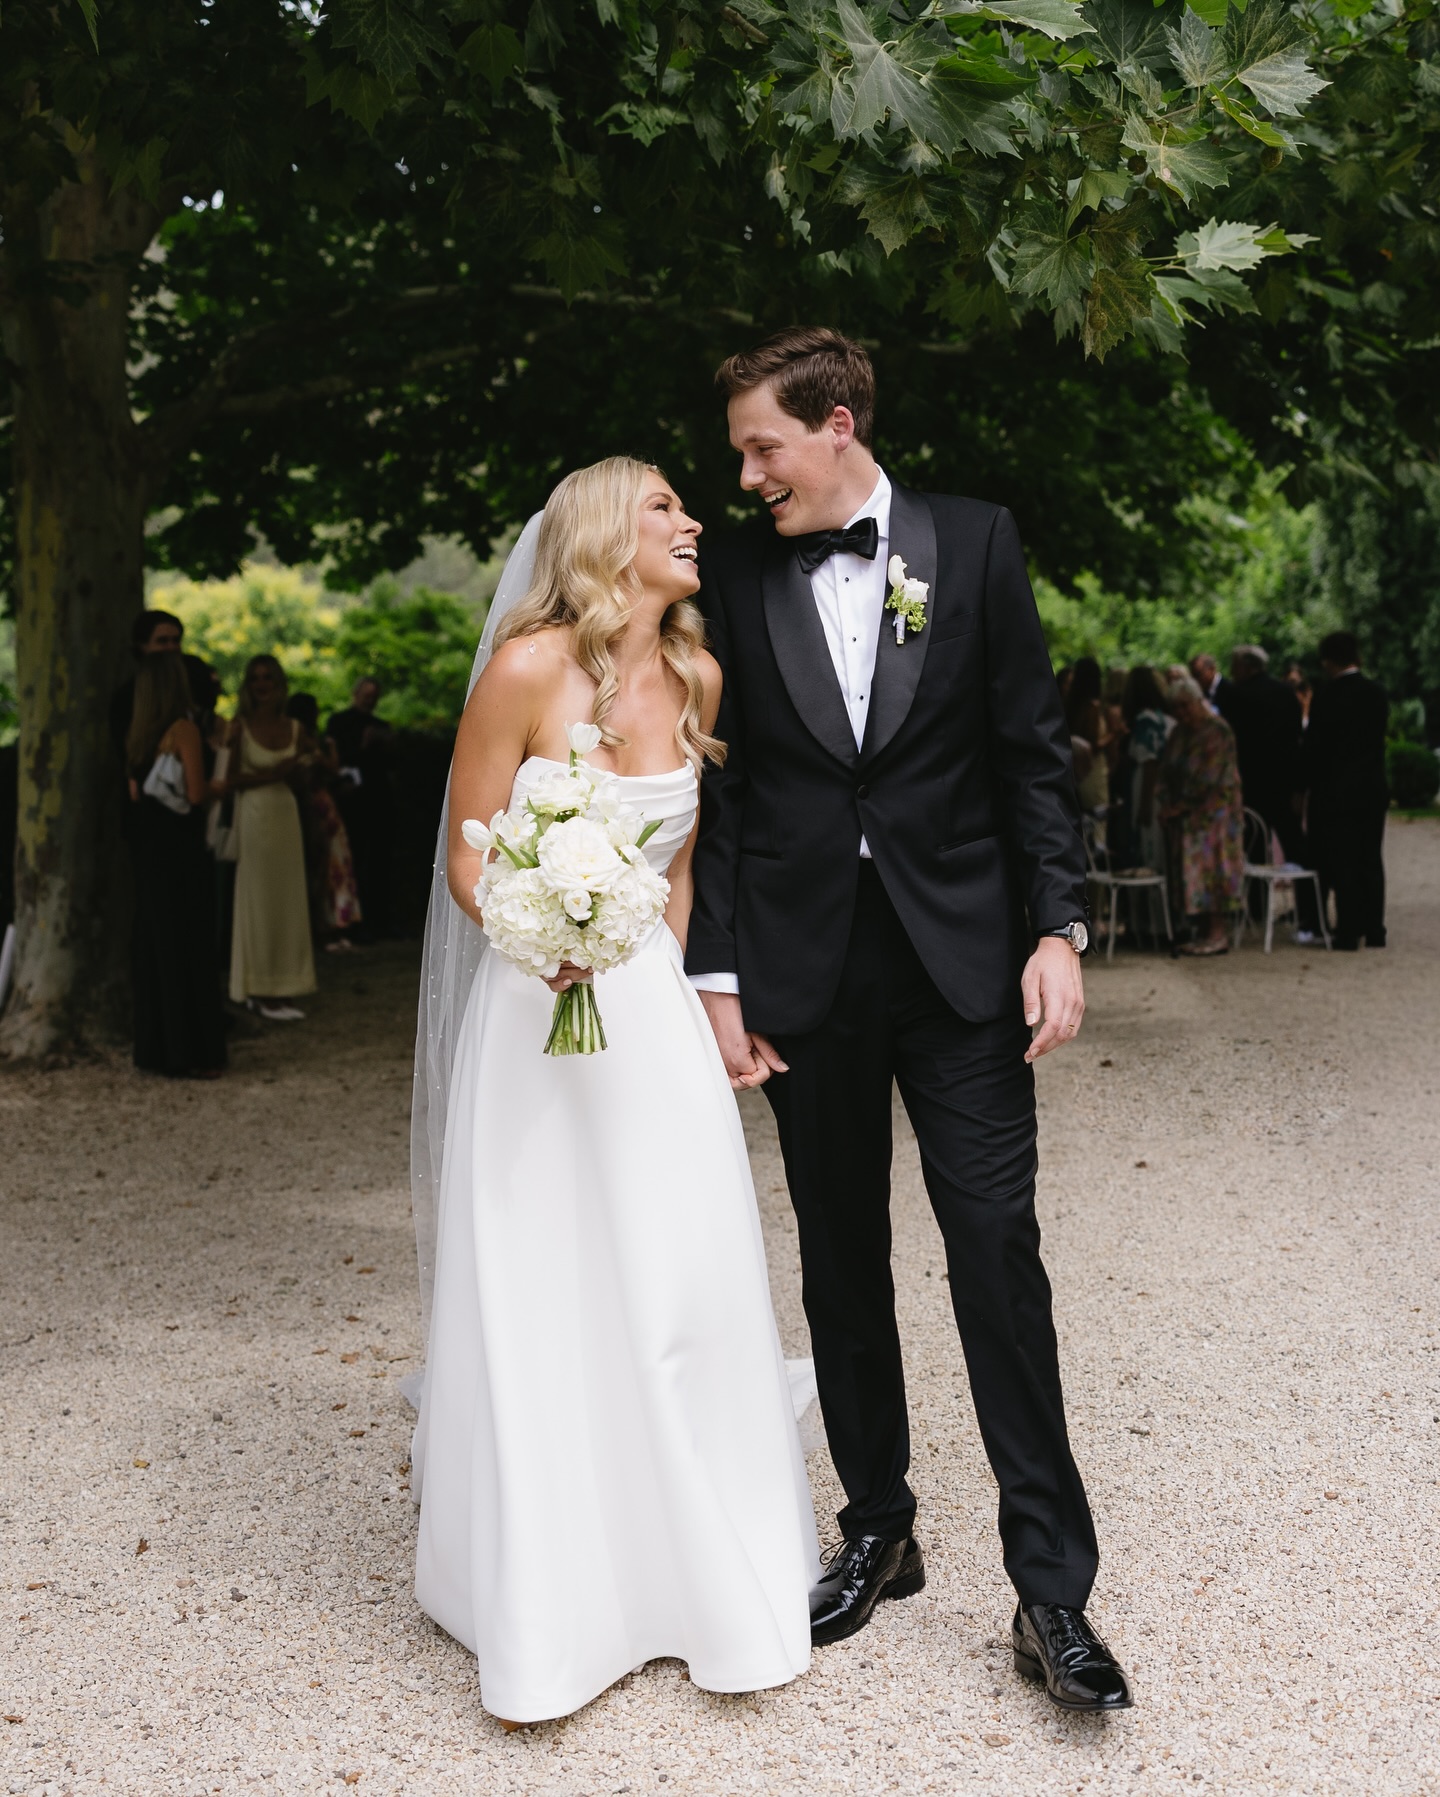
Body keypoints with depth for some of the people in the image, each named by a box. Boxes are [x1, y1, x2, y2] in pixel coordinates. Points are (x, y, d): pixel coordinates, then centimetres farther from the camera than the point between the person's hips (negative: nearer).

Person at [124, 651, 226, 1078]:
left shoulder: (137, 734, 9)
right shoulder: (184, 729, -13)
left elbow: (135, 792, 11)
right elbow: (196, 793, -17)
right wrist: (221, 783, 1)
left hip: (146, 847, 7)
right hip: (180, 849, -7)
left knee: (151, 944, 12)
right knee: (186, 946, -1)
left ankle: (154, 1047, 17)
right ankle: (187, 1053, 2)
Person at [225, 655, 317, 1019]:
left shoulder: (294, 729, 9)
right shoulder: (240, 727, -4)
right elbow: (231, 779, -10)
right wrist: (271, 774, -18)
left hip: (286, 816, 5)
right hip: (253, 816, -5)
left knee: (286, 903, 6)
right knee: (257, 902, 0)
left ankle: (275, 989, 14)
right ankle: (262, 992, 6)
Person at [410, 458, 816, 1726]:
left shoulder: (699, 679, 5)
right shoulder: (528, 670, -10)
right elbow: (468, 860, -7)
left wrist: (666, 967, 11)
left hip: (657, 1012, 4)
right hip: (538, 1011, -3)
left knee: (689, 1290, 1)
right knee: (539, 1311, 2)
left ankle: (709, 1580, 18)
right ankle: (548, 1606, 17)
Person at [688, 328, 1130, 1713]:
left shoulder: (973, 543, 2)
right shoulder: (731, 577, 4)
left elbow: (1031, 752, 1)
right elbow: (717, 790, 4)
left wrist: (1056, 929, -7)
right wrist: (717, 978, 0)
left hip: (960, 957, -1)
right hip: (803, 969, 2)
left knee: (998, 1248, -3)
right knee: (841, 1258, 10)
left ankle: (1051, 1588, 6)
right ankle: (878, 1532, 27)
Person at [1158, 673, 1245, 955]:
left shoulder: (1218, 730, -10)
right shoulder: (1179, 732, 13)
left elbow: (1207, 778, -16)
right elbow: (1167, 770, 10)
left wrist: (1182, 805, -14)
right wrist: (1167, 805, -3)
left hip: (1214, 811, -7)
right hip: (1187, 813, 7)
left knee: (1212, 866, -7)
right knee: (1191, 869, 5)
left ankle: (1217, 934, -5)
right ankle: (1202, 931, 8)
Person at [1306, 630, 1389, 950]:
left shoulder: (1325, 696, -13)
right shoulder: (1377, 694, 4)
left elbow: (1314, 746, -11)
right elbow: (1379, 740, 8)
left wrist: (1306, 785, -1)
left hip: (1336, 791, -5)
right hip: (1374, 789, 5)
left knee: (1341, 863, 0)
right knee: (1371, 861, 10)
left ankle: (1348, 932, -1)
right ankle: (1374, 930, 13)